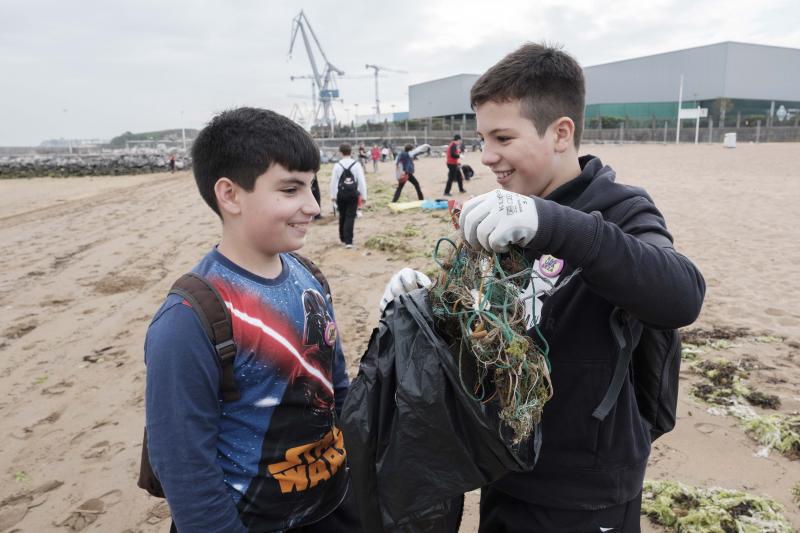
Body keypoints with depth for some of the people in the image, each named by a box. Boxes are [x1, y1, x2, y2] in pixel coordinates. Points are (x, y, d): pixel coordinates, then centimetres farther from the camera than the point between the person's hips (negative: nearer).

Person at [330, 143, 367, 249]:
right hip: (353, 193, -1)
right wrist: (364, 196, 2)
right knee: (350, 217, 1)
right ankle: (348, 241, -7)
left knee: (342, 216, 17)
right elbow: (362, 181, -6)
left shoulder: (337, 165, -6)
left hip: (341, 194, 1)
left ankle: (343, 238, 30)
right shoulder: (357, 165, -6)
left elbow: (333, 181, -3)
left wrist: (333, 195, 7)